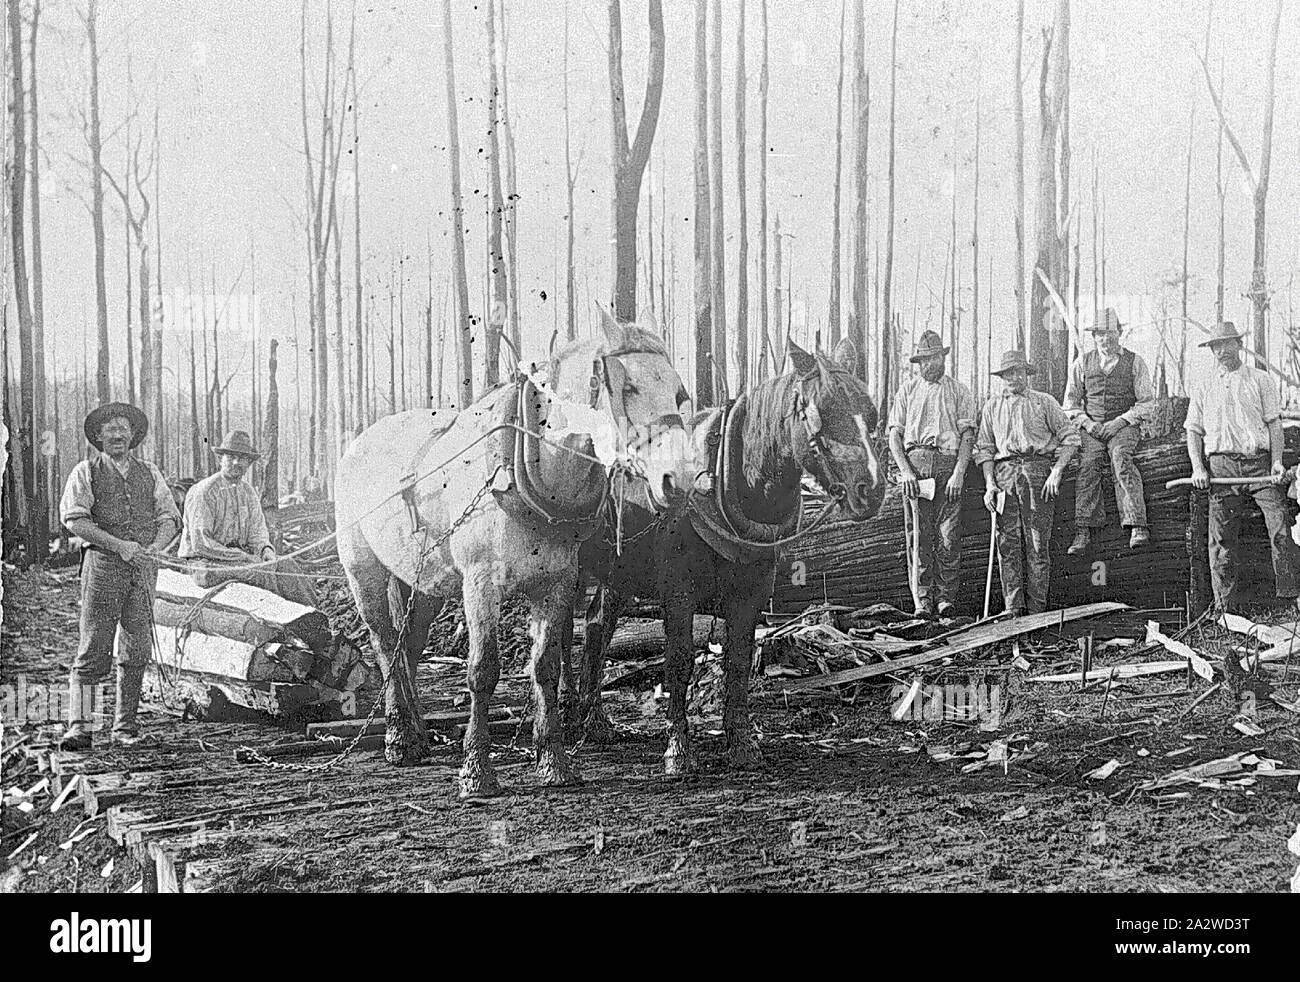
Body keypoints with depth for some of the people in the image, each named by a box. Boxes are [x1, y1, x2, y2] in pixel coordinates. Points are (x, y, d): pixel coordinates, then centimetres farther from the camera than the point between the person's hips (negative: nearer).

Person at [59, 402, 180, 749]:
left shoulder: (150, 474, 18)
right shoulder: (86, 473, 6)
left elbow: (169, 517, 12)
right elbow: (73, 519, -6)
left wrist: (153, 547, -9)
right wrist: (119, 545, -15)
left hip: (143, 566, 4)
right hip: (102, 563, -4)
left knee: (137, 649, 2)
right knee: (94, 648, -8)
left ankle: (125, 726, 9)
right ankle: (78, 725, -7)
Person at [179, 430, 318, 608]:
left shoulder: (248, 492, 11)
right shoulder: (203, 492, -12)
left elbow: (257, 533, 11)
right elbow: (200, 544, -18)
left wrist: (266, 550, -13)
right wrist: (243, 557, -20)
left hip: (240, 555, 7)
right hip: (206, 564, -7)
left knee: (287, 565, -16)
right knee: (262, 572, -30)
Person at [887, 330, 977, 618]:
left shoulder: (959, 391, 12)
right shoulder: (907, 390, 15)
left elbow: (968, 435, 3)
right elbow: (894, 433, 10)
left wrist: (958, 474, -9)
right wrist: (904, 470, -5)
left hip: (949, 462, -1)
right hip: (915, 461, 1)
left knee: (948, 536, -7)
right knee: (921, 535, -2)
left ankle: (946, 597, 1)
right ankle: (923, 600, 1)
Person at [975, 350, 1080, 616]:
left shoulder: (1044, 402, 10)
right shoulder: (992, 407, 18)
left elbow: (1070, 437, 6)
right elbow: (984, 448, 15)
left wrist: (1057, 472, -6)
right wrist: (989, 484, 2)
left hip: (1037, 469, -2)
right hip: (1005, 472, 2)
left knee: (1038, 542, -5)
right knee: (1008, 542, -4)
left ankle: (1036, 609, -2)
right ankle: (1014, 609, -2)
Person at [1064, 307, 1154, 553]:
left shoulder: (1135, 362, 7)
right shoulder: (1082, 364, 13)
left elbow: (1147, 402, 5)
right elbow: (1070, 402, 15)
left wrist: (1120, 421, -9)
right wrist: (1087, 423, -4)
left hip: (1124, 426, -2)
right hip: (1091, 429, 2)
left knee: (1121, 459, -32)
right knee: (1087, 465, -26)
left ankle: (1137, 527, -40)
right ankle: (1083, 531, -32)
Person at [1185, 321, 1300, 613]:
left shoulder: (1259, 380, 12)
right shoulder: (1204, 389, 17)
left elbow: (1273, 423, 7)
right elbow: (1193, 430, 14)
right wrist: (1197, 468, -1)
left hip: (1259, 461, -1)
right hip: (1221, 464, 1)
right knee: (1221, 536, -2)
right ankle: (1223, 607, 2)